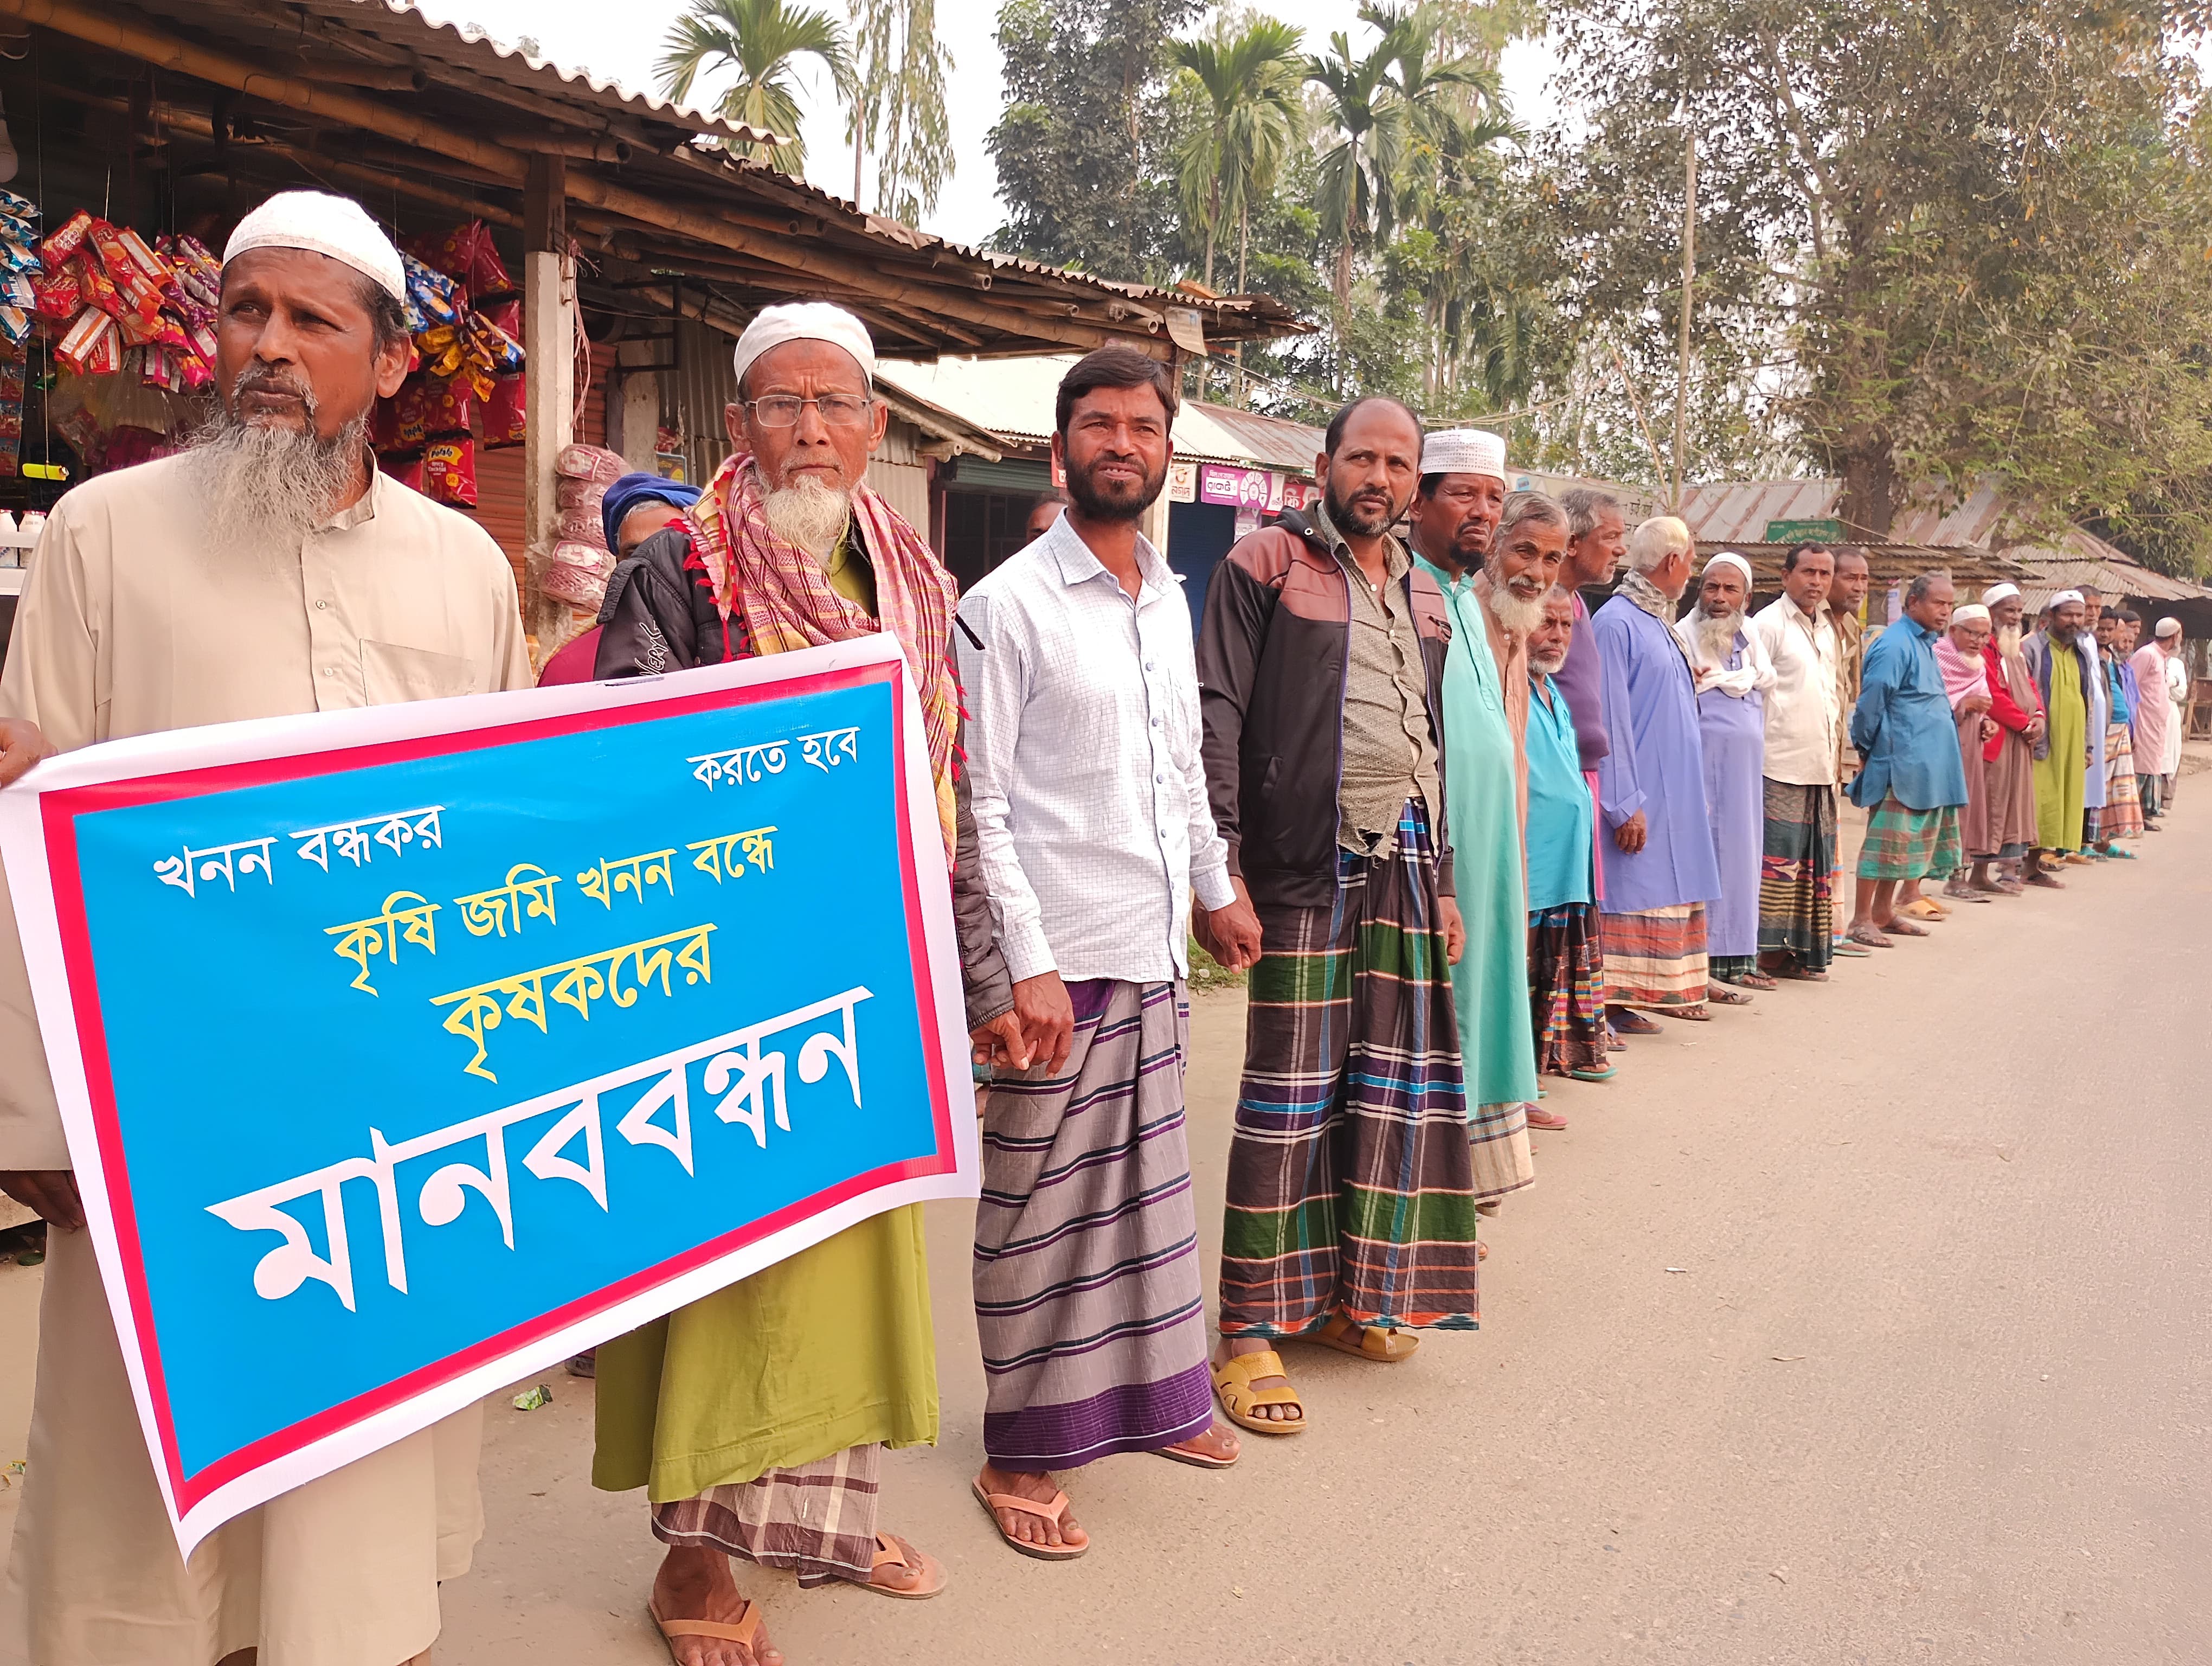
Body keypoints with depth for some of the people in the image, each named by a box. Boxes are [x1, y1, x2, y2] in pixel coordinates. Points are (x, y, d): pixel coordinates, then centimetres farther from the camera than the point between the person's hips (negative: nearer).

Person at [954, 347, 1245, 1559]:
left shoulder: (1170, 598, 13)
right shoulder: (1009, 604, -8)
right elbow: (981, 803, -12)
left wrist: (1218, 891, 22)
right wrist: (1027, 964, -17)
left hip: (1155, 953, 7)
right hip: (1060, 959, -6)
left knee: (1146, 1183, 15)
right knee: (1041, 1204, 2)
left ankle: (1151, 1394, 31)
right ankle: (1022, 1453, 15)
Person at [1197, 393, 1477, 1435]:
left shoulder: (1424, 596, 18)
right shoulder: (1265, 564, -2)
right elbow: (1219, 717, -9)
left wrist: (1445, 881, 19)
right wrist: (1220, 868, -16)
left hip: (1407, 865, 6)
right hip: (1305, 866, -6)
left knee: (1394, 1081, 9)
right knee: (1291, 1090, -3)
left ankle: (1349, 1296, 25)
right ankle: (1251, 1328, 8)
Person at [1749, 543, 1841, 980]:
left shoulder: (1829, 630, 18)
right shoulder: (1768, 624, -5)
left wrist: (1835, 755, 19)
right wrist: (1755, 754, -13)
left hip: (1821, 768, 7)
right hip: (1781, 767, -7)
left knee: (1815, 864, 9)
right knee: (1777, 861, -7)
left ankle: (1806, 949, 16)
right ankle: (1767, 949, -1)